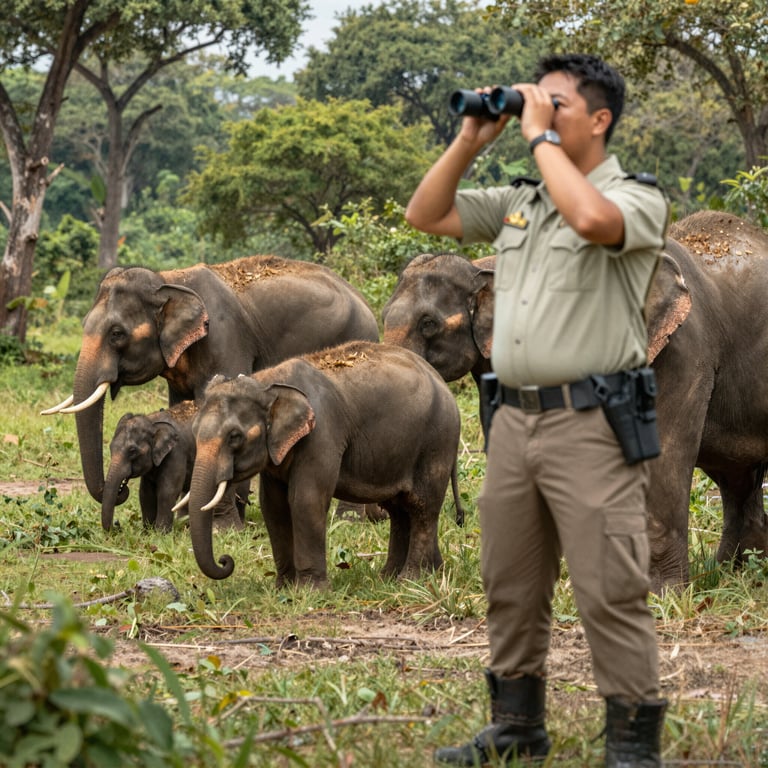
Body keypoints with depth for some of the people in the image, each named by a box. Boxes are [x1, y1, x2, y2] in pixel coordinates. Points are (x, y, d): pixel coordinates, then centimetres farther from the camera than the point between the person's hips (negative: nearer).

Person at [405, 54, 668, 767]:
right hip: (515, 417, 7)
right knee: (510, 587, 14)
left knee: (609, 591, -7)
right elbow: (425, 215, 19)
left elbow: (592, 219, -28)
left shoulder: (636, 197, -5)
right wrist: (470, 138, 9)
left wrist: (540, 137, -16)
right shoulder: (518, 201, 17)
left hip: (591, 424, -7)